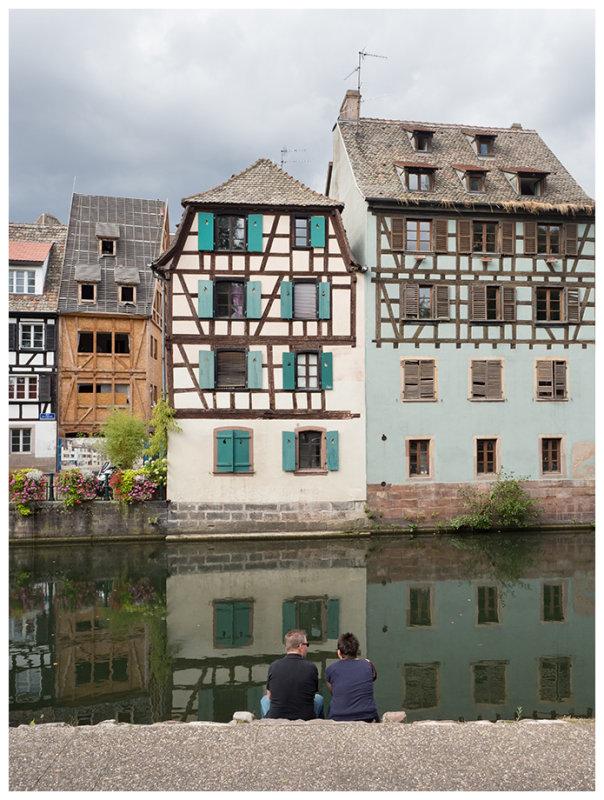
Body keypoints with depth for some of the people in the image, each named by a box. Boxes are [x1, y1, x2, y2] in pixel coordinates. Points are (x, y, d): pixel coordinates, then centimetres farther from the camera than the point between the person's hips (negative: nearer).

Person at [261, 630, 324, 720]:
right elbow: (312, 696, 5)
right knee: (319, 699, 29)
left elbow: (269, 696, 7)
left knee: (265, 699, 32)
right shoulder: (311, 668, -12)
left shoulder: (273, 666, -10)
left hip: (275, 719, 1)